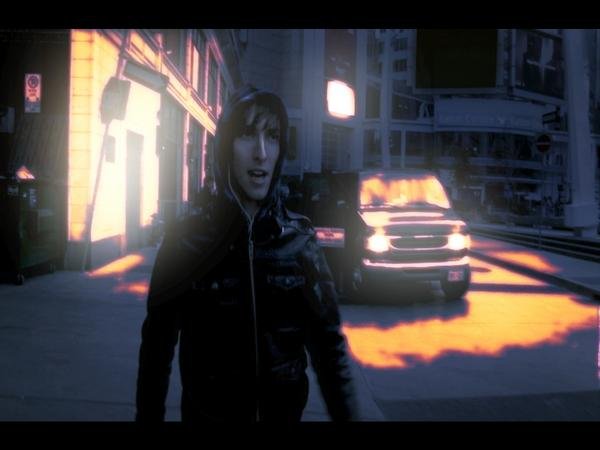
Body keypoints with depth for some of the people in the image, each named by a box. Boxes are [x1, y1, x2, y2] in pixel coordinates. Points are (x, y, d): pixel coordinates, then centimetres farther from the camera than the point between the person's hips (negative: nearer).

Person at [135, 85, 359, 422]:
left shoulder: (300, 239, -8)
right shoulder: (186, 239, -11)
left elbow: (328, 343, -6)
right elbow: (158, 343, -5)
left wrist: (348, 415, -14)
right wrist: (148, 416, -4)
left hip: (285, 411, 2)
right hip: (207, 412, -1)